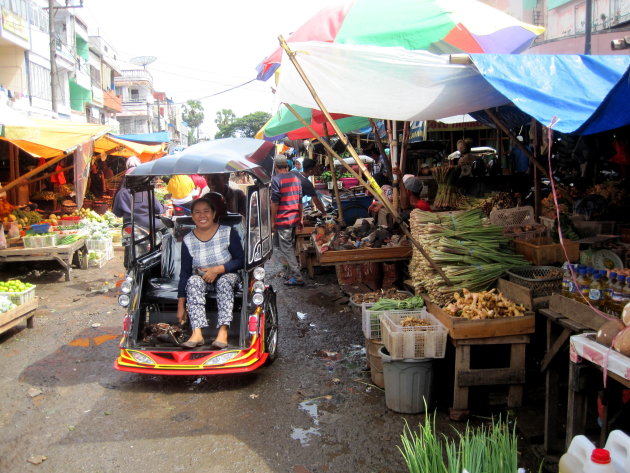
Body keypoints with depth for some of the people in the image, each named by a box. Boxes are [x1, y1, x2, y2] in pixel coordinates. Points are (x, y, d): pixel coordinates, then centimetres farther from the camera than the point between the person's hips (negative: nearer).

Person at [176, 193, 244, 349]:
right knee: (193, 281, -30)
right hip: (202, 279, 2)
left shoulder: (228, 233, -10)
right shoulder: (188, 241, -5)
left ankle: (223, 331, -44)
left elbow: (240, 260, -10)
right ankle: (197, 333, -41)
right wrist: (181, 305, -7)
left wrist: (217, 269, -24)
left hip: (228, 276, -1)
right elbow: (184, 274, -3)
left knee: (224, 281, -34)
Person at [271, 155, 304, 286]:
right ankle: (291, 273, 26)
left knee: (286, 248, -2)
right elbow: (300, 200, 12)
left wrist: (272, 221, -6)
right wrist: (300, 218, 19)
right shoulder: (295, 178, 9)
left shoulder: (276, 179, -12)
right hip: (294, 218, 7)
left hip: (282, 220, -7)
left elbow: (275, 202, -14)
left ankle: (297, 277, -3)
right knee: (289, 246, 19)